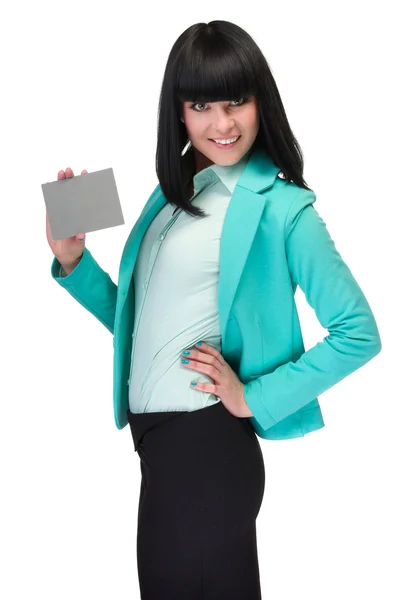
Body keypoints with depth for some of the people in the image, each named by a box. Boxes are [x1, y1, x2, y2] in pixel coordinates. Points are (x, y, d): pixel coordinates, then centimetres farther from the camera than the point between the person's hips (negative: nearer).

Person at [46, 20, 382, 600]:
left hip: (206, 444, -7)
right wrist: (73, 261, 1)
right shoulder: (172, 194, 11)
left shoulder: (281, 207, -10)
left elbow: (359, 333, -13)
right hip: (156, 437, 7)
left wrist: (255, 399, -13)